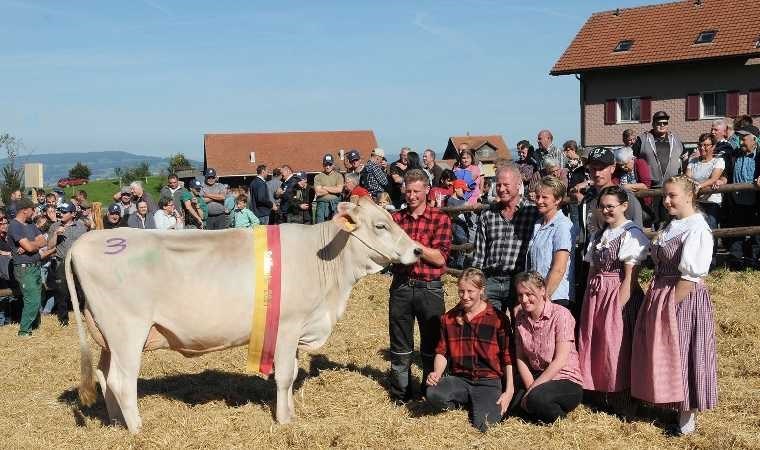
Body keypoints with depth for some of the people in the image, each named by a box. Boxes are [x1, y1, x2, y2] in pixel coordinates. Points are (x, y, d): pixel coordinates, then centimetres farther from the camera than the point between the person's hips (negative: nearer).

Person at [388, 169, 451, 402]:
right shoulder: (395, 218, 7)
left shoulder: (440, 219, -1)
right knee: (400, 347, 12)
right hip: (400, 287, 3)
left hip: (429, 289, -2)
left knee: (432, 345, 8)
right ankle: (400, 396, 25)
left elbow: (440, 258, -10)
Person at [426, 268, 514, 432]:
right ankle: (467, 402, 0)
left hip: (489, 382, -3)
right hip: (459, 380, 3)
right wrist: (437, 374, -9)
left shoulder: (499, 319, -2)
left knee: (482, 424, -27)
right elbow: (442, 352, 11)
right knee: (433, 394, -30)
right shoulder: (449, 318, 10)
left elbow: (508, 358, 0)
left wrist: (509, 391, -8)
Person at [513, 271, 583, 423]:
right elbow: (520, 357, 2)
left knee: (536, 398, -35)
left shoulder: (560, 315, -15)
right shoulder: (520, 316, 4)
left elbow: (560, 361, -19)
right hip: (534, 377, 5)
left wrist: (532, 390, -20)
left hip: (565, 380, -5)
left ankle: (559, 415, -6)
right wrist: (530, 387, -15)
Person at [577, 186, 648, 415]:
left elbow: (631, 276, -14)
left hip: (619, 296, -7)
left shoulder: (631, 234, -9)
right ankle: (599, 398, 23)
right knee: (594, 346, 10)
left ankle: (622, 404, 10)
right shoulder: (598, 235, 14)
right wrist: (590, 300, 8)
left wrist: (620, 305, -19)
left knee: (616, 348, -2)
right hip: (595, 297, 7)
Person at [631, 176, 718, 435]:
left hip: (684, 300, -8)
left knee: (683, 354, 1)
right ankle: (673, 403, 26)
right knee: (661, 355, 13)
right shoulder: (670, 227, 12)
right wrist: (656, 300, 9)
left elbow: (691, 276, -20)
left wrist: (670, 303, -20)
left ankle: (688, 415, 13)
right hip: (660, 297, 8)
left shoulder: (697, 229, -16)